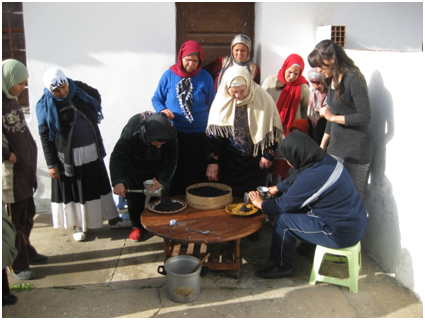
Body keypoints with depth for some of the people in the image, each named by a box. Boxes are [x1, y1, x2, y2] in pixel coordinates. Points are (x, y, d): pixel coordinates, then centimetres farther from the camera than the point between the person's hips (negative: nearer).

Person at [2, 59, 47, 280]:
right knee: (16, 219, 4)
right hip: (12, 170, -8)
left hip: (25, 167, 8)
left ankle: (27, 252, 37)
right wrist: (9, 155, -17)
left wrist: (29, 156, 7)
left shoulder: (11, 99, 9)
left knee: (27, 215, 20)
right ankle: (18, 266, 19)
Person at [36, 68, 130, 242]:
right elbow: (45, 137, -10)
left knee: (99, 184, 14)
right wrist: (51, 164, -10)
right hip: (68, 155, -4)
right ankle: (78, 225, 26)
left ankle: (113, 218, 27)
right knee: (72, 189, 7)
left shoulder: (80, 89, -3)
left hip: (92, 150, 4)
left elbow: (96, 96, 20)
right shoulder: (46, 105, -13)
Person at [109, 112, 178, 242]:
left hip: (157, 164, 1)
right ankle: (137, 225, 16)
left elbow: (171, 160, -22)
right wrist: (117, 181, -48)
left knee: (161, 192, -3)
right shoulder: (131, 130, -39)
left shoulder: (171, 133, -34)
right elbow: (117, 156, -35)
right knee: (134, 194, -4)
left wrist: (162, 181, -33)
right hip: (134, 162, -1)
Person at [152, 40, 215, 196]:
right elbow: (156, 99, 8)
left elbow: (212, 105, 8)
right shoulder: (169, 75, 1)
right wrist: (162, 110, -13)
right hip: (173, 133, 0)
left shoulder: (205, 77, 2)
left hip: (198, 135, 0)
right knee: (173, 173, 6)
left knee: (197, 174, 5)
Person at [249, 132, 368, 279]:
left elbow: (285, 204, -13)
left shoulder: (311, 177, -27)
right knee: (294, 210, 17)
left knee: (283, 220, -6)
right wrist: (277, 188, 27)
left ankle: (282, 267, 13)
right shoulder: (325, 160, -1)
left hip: (342, 234, -9)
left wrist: (261, 204, 3)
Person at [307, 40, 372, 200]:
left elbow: (365, 117, -17)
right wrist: (322, 146, 20)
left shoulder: (354, 79, -13)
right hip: (335, 147, 8)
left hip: (355, 151, -8)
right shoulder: (333, 80, 11)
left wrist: (332, 117, -12)